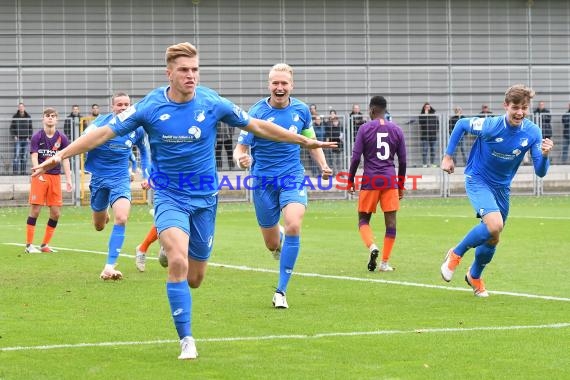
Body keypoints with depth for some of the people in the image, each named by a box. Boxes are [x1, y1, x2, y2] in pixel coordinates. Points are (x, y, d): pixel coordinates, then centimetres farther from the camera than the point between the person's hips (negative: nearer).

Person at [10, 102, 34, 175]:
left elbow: (31, 128, 10)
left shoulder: (28, 117, 6)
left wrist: (29, 137, -1)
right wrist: (14, 136, -6)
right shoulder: (15, 117, 2)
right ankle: (15, 171, -11)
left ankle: (23, 172, 10)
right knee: (16, 156, -11)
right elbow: (11, 128, 6)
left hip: (26, 139, 2)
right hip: (18, 139, -2)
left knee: (25, 157, 4)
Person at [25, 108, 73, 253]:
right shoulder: (37, 137, -1)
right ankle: (29, 245, 1)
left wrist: (68, 179, -3)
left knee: (55, 213, 1)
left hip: (55, 176, 3)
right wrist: (39, 174, -22)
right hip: (40, 176, -3)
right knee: (35, 210, -6)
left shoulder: (62, 138, 5)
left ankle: (45, 245, 14)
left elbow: (65, 159, 5)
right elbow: (34, 157, -7)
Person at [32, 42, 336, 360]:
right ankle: (186, 340, -14)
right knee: (178, 262, -25)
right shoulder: (150, 107, -11)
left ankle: (171, 253, 44)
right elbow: (104, 133, -9)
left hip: (205, 198, 2)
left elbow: (258, 126, 4)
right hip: (169, 197, -2)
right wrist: (60, 156, -16)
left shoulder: (212, 103, -8)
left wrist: (303, 141, 7)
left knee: (194, 279, 6)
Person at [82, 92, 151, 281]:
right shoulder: (103, 121, -11)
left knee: (121, 219, -23)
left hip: (121, 179, 0)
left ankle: (109, 267, -21)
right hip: (99, 178, 0)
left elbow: (144, 151, 18)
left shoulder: (137, 129, -2)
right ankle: (103, 213, 54)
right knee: (99, 226, 13)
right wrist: (91, 133, -48)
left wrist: (146, 175, 11)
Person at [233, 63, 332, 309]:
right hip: (264, 180, -1)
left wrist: (322, 165, 1)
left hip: (293, 178, 1)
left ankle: (281, 291, -15)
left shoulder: (301, 110, 0)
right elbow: (240, 148, -11)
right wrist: (241, 159, -35)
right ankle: (279, 238, 50)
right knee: (272, 244, 7)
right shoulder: (257, 113, -11)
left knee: (293, 227, -24)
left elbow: (311, 140, 17)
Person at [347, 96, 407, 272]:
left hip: (370, 181, -2)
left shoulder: (364, 128, -1)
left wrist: (350, 181, 5)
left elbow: (356, 157, -4)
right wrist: (401, 185, 18)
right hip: (390, 181, 2)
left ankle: (372, 246, -18)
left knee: (363, 219, 9)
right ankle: (385, 262, 1)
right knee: (391, 221, 4)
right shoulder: (396, 130, 8)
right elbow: (402, 160, 10)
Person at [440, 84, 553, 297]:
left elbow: (540, 172, -14)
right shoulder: (490, 126, -25)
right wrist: (448, 156, -3)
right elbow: (461, 124, -5)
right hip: (478, 180, -5)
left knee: (493, 237, 15)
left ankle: (474, 276, 43)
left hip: (502, 187, 5)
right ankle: (456, 254, -3)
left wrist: (544, 155, -35)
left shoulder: (532, 132, -15)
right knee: (494, 225, -28)